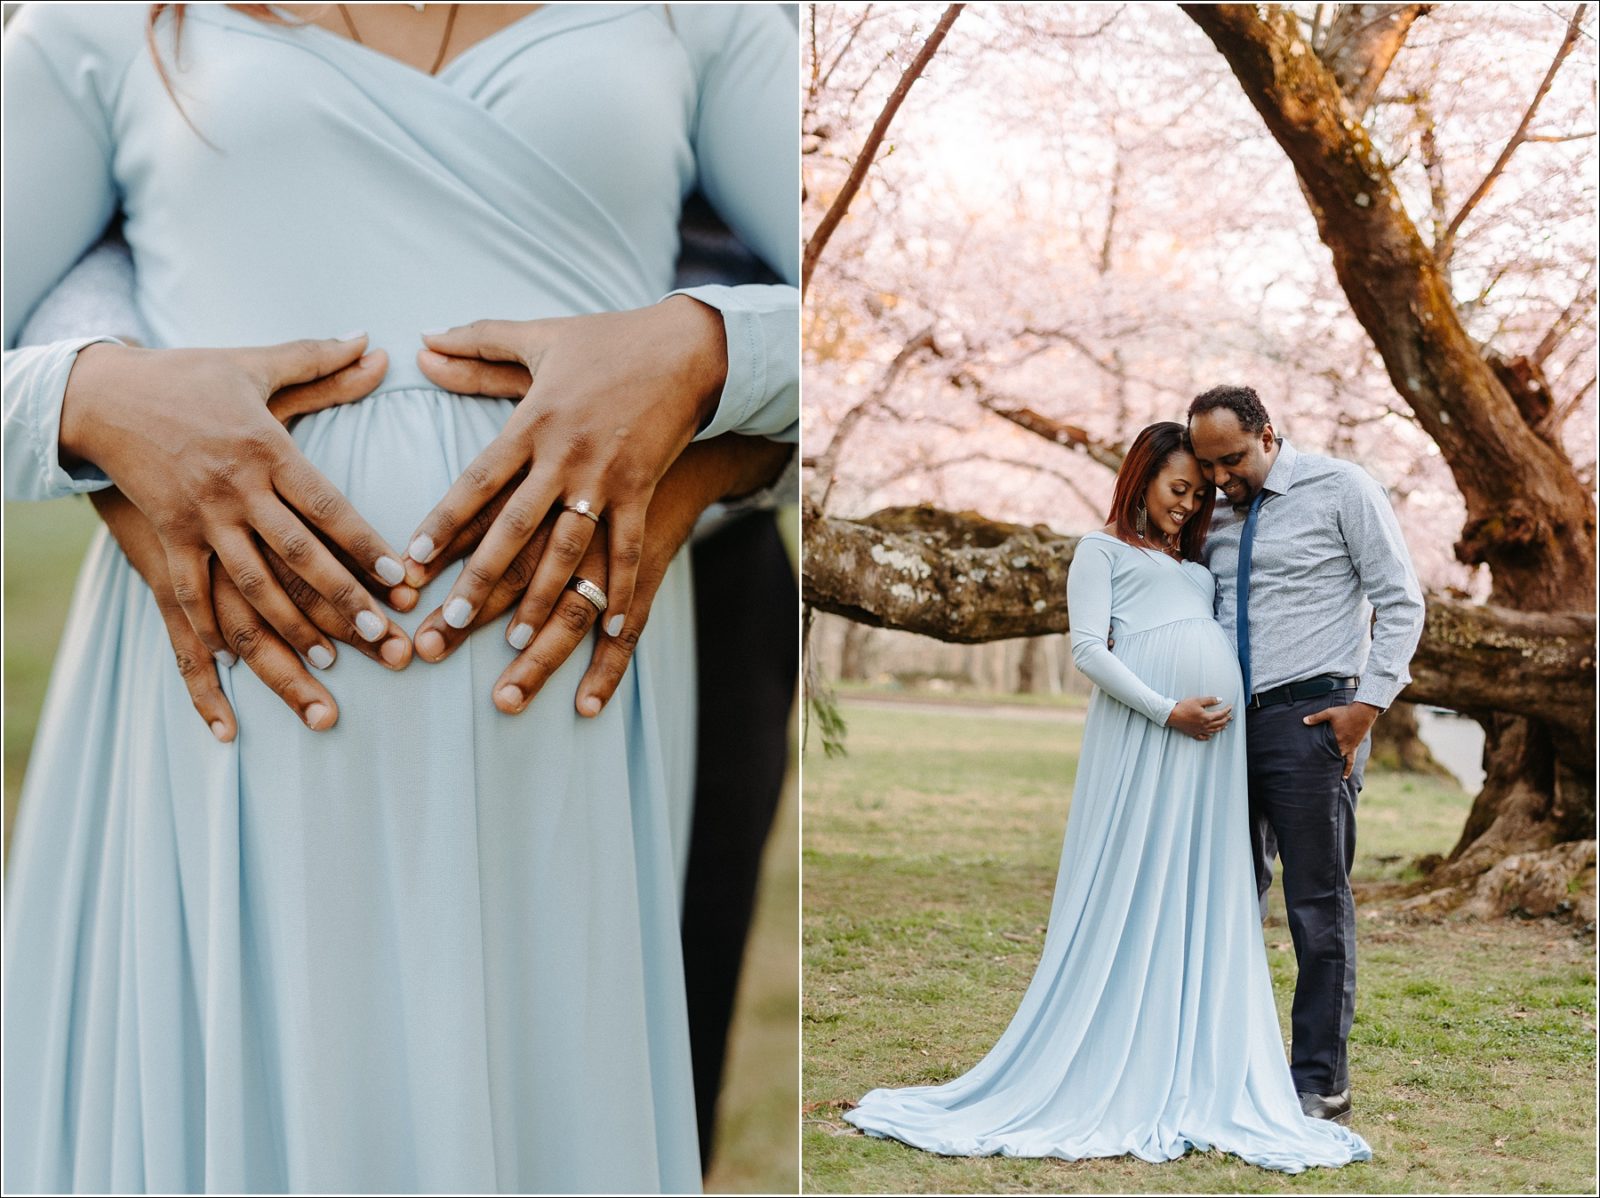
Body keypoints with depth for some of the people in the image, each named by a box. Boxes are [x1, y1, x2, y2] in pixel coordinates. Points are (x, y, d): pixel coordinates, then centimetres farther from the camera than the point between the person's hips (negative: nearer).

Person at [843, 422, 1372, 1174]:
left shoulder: (1194, 564, 29)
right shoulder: (1103, 548, 10)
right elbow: (1088, 648, -4)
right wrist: (1167, 709, -13)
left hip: (1214, 735, 6)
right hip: (1140, 730, -6)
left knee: (1204, 906, 4)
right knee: (1130, 894, -5)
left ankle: (1191, 1078, 9)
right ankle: (1112, 1081, 1)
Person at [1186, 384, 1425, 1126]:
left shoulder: (1340, 489, 0)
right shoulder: (1216, 518, 15)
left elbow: (1401, 601, -3)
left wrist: (1368, 703, -11)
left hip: (1311, 718, -6)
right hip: (1230, 724, 6)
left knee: (1318, 904, -3)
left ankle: (1320, 1086, 3)